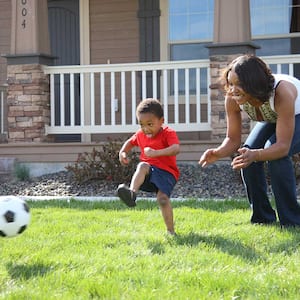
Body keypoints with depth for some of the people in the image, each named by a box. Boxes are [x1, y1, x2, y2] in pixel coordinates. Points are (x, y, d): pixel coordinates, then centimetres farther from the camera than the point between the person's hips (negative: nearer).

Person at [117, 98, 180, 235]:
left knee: (163, 198, -24)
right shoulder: (140, 135, 9)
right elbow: (130, 142, 31)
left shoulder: (168, 133, -9)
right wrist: (123, 152, 10)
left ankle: (170, 231, -9)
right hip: (149, 170, 4)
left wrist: (156, 153, -41)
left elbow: (176, 149, -29)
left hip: (167, 173, -4)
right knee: (142, 166, -31)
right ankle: (132, 192, -56)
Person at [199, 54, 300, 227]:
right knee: (246, 155, -17)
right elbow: (233, 139, -18)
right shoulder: (233, 99, -27)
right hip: (272, 119, 6)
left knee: (275, 152, -32)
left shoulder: (281, 93, -43)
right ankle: (263, 218, 0)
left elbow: (283, 146, -44)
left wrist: (254, 155, -62)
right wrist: (218, 153, -41)